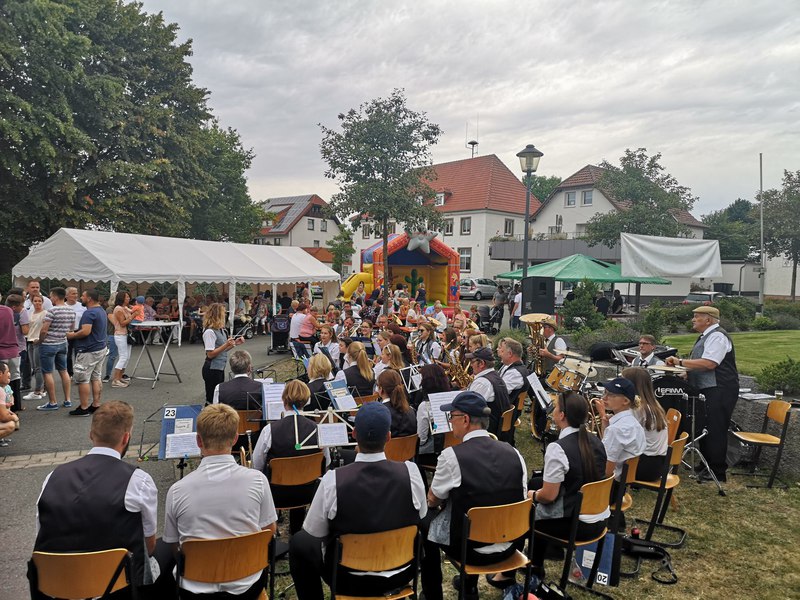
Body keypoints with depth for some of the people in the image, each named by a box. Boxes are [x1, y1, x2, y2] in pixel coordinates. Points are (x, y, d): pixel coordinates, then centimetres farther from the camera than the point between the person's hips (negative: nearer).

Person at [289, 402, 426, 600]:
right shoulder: (410, 472, -20)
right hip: (402, 573, 3)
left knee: (299, 542, 21)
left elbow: (314, 532, -10)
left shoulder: (333, 480, -25)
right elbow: (421, 517, -1)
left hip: (350, 579, -2)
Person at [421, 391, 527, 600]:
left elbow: (433, 501, -5)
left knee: (426, 525, 21)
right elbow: (520, 497, 6)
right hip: (509, 545, 5)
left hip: (470, 547, -5)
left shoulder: (452, 455, -19)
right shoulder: (513, 452, -6)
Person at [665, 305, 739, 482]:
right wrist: (681, 364, 11)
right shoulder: (706, 336, 18)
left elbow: (709, 363, -26)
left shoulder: (717, 336, -15)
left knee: (715, 431, -6)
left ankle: (717, 472, 2)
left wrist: (681, 362, -22)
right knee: (704, 429, 16)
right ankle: (706, 466, 27)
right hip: (707, 389, 11)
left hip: (719, 391, -11)